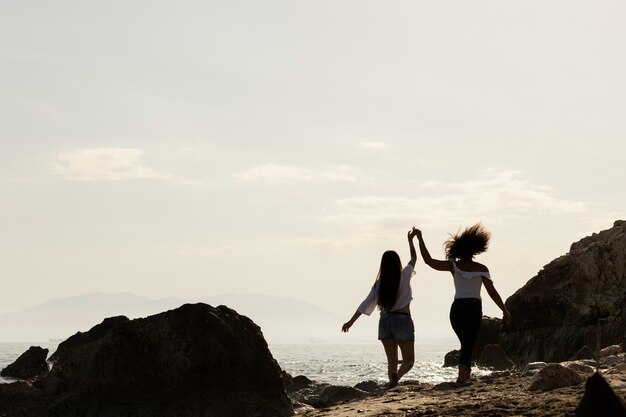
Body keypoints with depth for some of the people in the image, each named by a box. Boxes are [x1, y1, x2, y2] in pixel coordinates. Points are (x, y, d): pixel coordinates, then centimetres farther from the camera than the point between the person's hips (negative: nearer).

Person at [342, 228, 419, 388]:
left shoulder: (380, 283, 0)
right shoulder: (404, 276, -5)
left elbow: (366, 304, 0)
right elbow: (414, 258, 12)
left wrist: (351, 321, 6)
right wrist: (410, 240, 24)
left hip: (385, 321, 3)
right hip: (402, 320, -3)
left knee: (391, 360, 12)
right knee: (408, 360, 3)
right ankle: (397, 376, -28)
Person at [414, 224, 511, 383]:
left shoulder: (454, 265, 3)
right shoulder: (481, 269, -1)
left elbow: (429, 260, -3)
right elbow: (492, 292, -2)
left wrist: (420, 239, 3)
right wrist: (505, 311, 6)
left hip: (457, 308, 3)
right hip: (474, 308, -3)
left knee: (466, 344, 21)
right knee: (468, 346, -8)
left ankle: (466, 375, 15)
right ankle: (462, 377, -27)